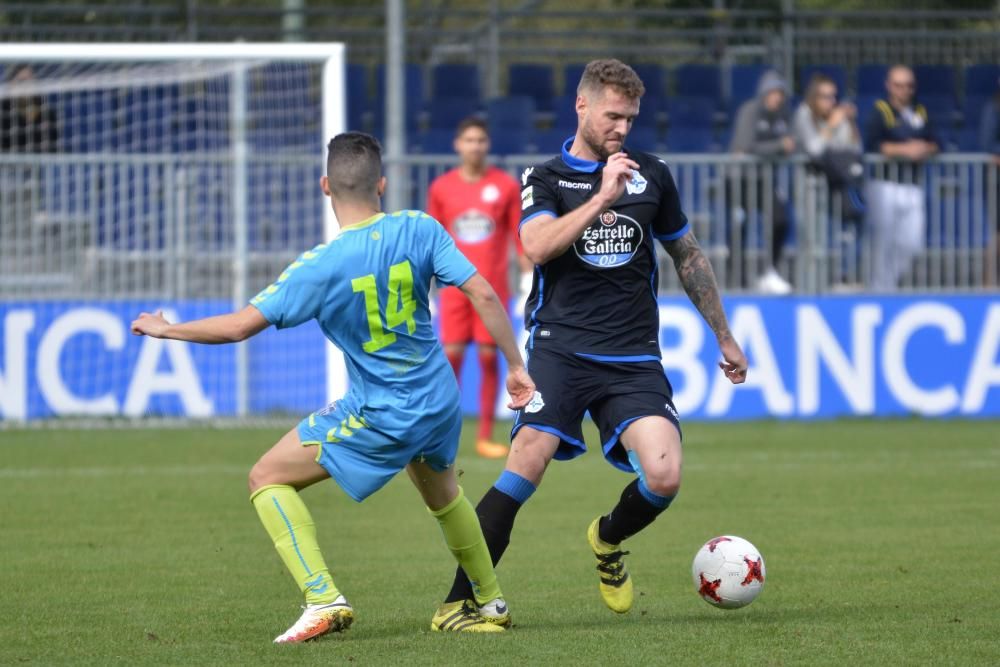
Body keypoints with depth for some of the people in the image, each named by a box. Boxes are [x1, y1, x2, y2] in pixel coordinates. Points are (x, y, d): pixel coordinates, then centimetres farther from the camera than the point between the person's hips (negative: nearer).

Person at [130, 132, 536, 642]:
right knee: (441, 492, 35)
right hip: (442, 406, 6)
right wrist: (515, 366, 2)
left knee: (267, 479, 3)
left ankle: (323, 599, -10)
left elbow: (240, 326, -14)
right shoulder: (420, 230, -7)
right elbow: (483, 295, -10)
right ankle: (489, 603, 48)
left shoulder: (321, 266, -16)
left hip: (380, 417, -6)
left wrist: (166, 330, 1)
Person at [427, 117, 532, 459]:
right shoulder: (441, 188, 6)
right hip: (455, 286, 1)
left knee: (489, 357, -1)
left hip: (493, 287, -1)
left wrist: (529, 277, -4)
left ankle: (485, 437, 5)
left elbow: (520, 237, 3)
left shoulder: (506, 186, 2)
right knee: (451, 355, -4)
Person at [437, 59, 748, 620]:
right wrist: (602, 197, -19)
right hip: (560, 349, -3)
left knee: (664, 477, -16)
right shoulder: (544, 179, 5)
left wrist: (725, 338, 26)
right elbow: (538, 246, -15)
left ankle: (608, 541, 19)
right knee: (527, 464, -21)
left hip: (634, 358, 3)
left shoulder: (652, 175, 13)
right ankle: (460, 602, -14)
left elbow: (689, 258, 24)